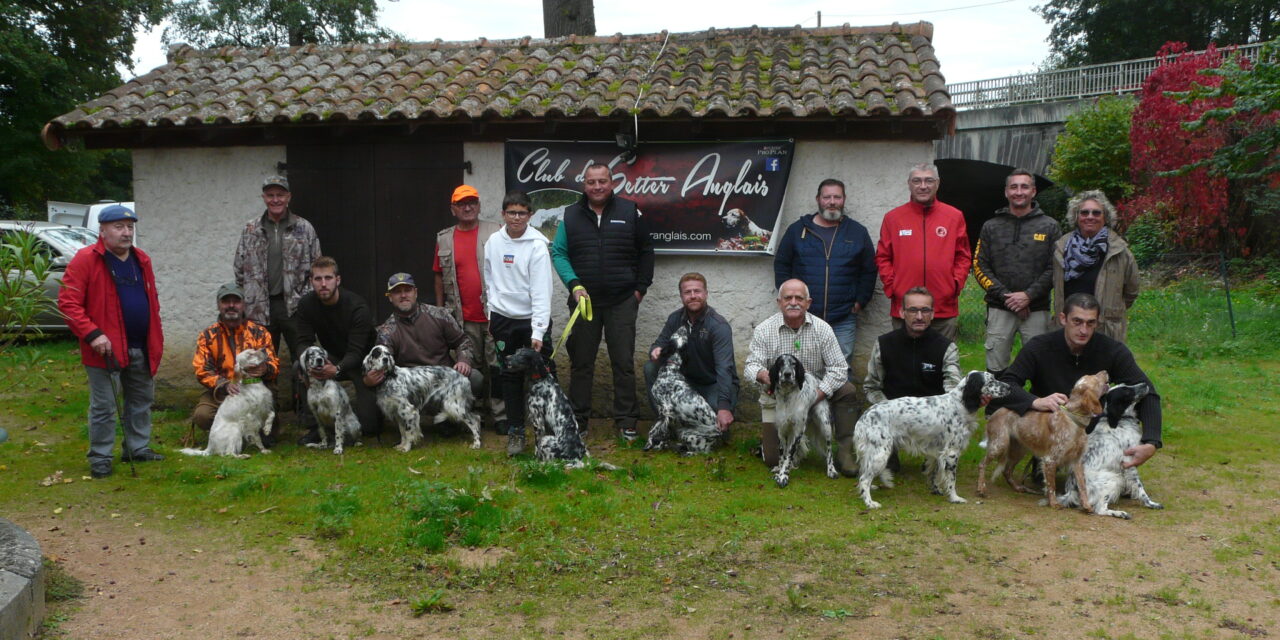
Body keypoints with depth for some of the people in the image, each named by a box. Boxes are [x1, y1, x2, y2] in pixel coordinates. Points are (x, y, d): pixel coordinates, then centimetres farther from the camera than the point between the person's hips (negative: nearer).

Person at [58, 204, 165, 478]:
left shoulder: (142, 260, 10)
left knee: (142, 401, 16)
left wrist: (156, 338, 11)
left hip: (141, 349, 6)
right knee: (104, 407, 3)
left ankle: (138, 448, 30)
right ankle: (100, 458, 14)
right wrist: (92, 334, -22)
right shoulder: (86, 260, -10)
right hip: (107, 349, -6)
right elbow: (68, 303, -14)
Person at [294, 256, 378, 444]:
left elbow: (356, 351, -29)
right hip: (333, 358, 4)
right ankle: (314, 428, -15)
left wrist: (337, 369, -50)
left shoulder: (357, 307, -26)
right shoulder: (306, 304, -10)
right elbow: (304, 342, -13)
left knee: (368, 426, -15)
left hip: (363, 361, -4)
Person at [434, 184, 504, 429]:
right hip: (464, 318, 3)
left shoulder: (494, 234, 1)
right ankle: (479, 409, 23)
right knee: (472, 367, 11)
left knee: (496, 365, -1)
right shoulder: (444, 239, 9)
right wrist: (440, 310, 13)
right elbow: (440, 276, 14)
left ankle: (500, 415, 6)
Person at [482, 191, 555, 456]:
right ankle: (515, 432, 17)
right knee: (510, 376, 8)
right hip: (503, 319, 4)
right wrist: (492, 314, 11)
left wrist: (538, 331, -21)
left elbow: (541, 291, -16)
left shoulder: (537, 245, -12)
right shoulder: (494, 242, 3)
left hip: (532, 319, -4)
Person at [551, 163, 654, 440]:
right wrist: (574, 284, -9)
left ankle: (626, 420, 10)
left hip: (622, 302, -1)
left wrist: (641, 287, 3)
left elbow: (646, 251, 8)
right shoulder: (571, 215, 5)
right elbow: (558, 253, 5)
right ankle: (578, 419, 17)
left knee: (624, 362, 2)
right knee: (581, 362, 7)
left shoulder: (630, 212, 2)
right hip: (583, 300, 1)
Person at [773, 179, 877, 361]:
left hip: (843, 321, 0)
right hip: (803, 318, 0)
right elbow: (781, 265, 10)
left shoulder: (858, 232, 8)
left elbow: (869, 271, 11)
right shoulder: (797, 229, 6)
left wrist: (860, 301, 2)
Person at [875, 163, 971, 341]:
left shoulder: (955, 216, 8)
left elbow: (963, 256, 9)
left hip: (945, 308, 1)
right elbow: (883, 257, 6)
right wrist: (891, 286, -5)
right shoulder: (892, 217, 6)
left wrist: (956, 284, -3)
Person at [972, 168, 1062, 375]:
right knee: (995, 371, 2)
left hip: (1036, 309, -1)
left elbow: (1055, 269, 1)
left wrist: (1029, 295, -11)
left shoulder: (1049, 227, 7)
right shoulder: (991, 227, 10)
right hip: (999, 309, 1)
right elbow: (979, 267, 4)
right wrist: (1005, 296, -7)